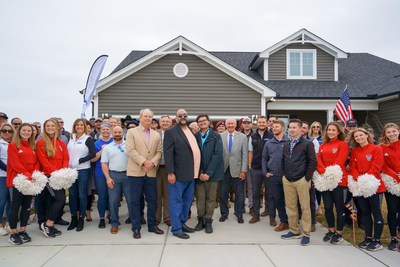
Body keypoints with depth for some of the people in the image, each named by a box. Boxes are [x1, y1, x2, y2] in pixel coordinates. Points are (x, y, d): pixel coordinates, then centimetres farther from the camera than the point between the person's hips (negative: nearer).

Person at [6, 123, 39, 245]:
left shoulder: (33, 146, 15)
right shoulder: (13, 145, -1)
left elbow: (36, 162, 10)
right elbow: (15, 163, -11)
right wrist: (27, 175, -19)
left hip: (30, 180, 5)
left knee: (27, 206, 8)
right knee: (15, 206, 0)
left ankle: (22, 231, 18)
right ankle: (13, 233, 9)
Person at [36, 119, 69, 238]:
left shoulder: (61, 143, 14)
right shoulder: (41, 142, -2)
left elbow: (66, 159, 9)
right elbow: (43, 161, -9)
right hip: (48, 176, -5)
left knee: (54, 201, 8)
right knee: (61, 198, -16)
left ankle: (49, 226, 19)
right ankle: (48, 224, -2)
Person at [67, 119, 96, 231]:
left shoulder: (88, 139, -2)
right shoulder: (71, 138, 13)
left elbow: (93, 154, -10)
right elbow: (67, 152, 18)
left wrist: (79, 161, -13)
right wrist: (67, 163, 3)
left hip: (83, 170, -5)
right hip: (70, 170, 5)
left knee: (82, 195, 1)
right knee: (72, 194, 9)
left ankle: (81, 219, 12)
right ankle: (73, 219, 20)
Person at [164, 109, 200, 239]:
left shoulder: (191, 131, 16)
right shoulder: (171, 132, -7)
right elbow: (168, 153, -12)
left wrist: (196, 171, 12)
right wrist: (170, 173, -18)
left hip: (191, 174, 8)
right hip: (178, 174, -7)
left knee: (187, 200, 17)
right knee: (176, 201, 2)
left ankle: (182, 223, 31)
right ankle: (176, 228, 12)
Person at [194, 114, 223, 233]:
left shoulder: (216, 136, -1)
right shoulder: (195, 137, 6)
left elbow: (217, 155, -8)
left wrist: (208, 173, -13)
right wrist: (199, 173, -9)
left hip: (212, 173, -1)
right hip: (199, 174, 2)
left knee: (211, 198, 4)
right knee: (200, 198, 5)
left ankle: (208, 221, 16)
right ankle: (200, 220, 19)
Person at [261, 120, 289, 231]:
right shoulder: (268, 143, 11)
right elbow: (264, 159, 14)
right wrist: (265, 172, 4)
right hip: (272, 176, 3)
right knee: (277, 199, 8)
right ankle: (284, 221, 19)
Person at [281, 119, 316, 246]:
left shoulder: (307, 144, -4)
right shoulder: (286, 145, 14)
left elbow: (313, 162, -6)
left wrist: (307, 178, -10)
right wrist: (284, 174, 10)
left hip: (301, 180, -5)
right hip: (287, 181, 5)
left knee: (305, 207, 1)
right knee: (291, 207, 10)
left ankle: (306, 234, 11)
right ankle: (294, 231, 22)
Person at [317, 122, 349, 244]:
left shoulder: (343, 144, -1)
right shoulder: (322, 146, 15)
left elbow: (339, 161, -11)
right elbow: (319, 161, 6)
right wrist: (324, 172, -12)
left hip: (339, 180, -4)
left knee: (339, 207, 4)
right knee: (328, 207, 9)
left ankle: (339, 233, 16)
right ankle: (331, 230, 26)